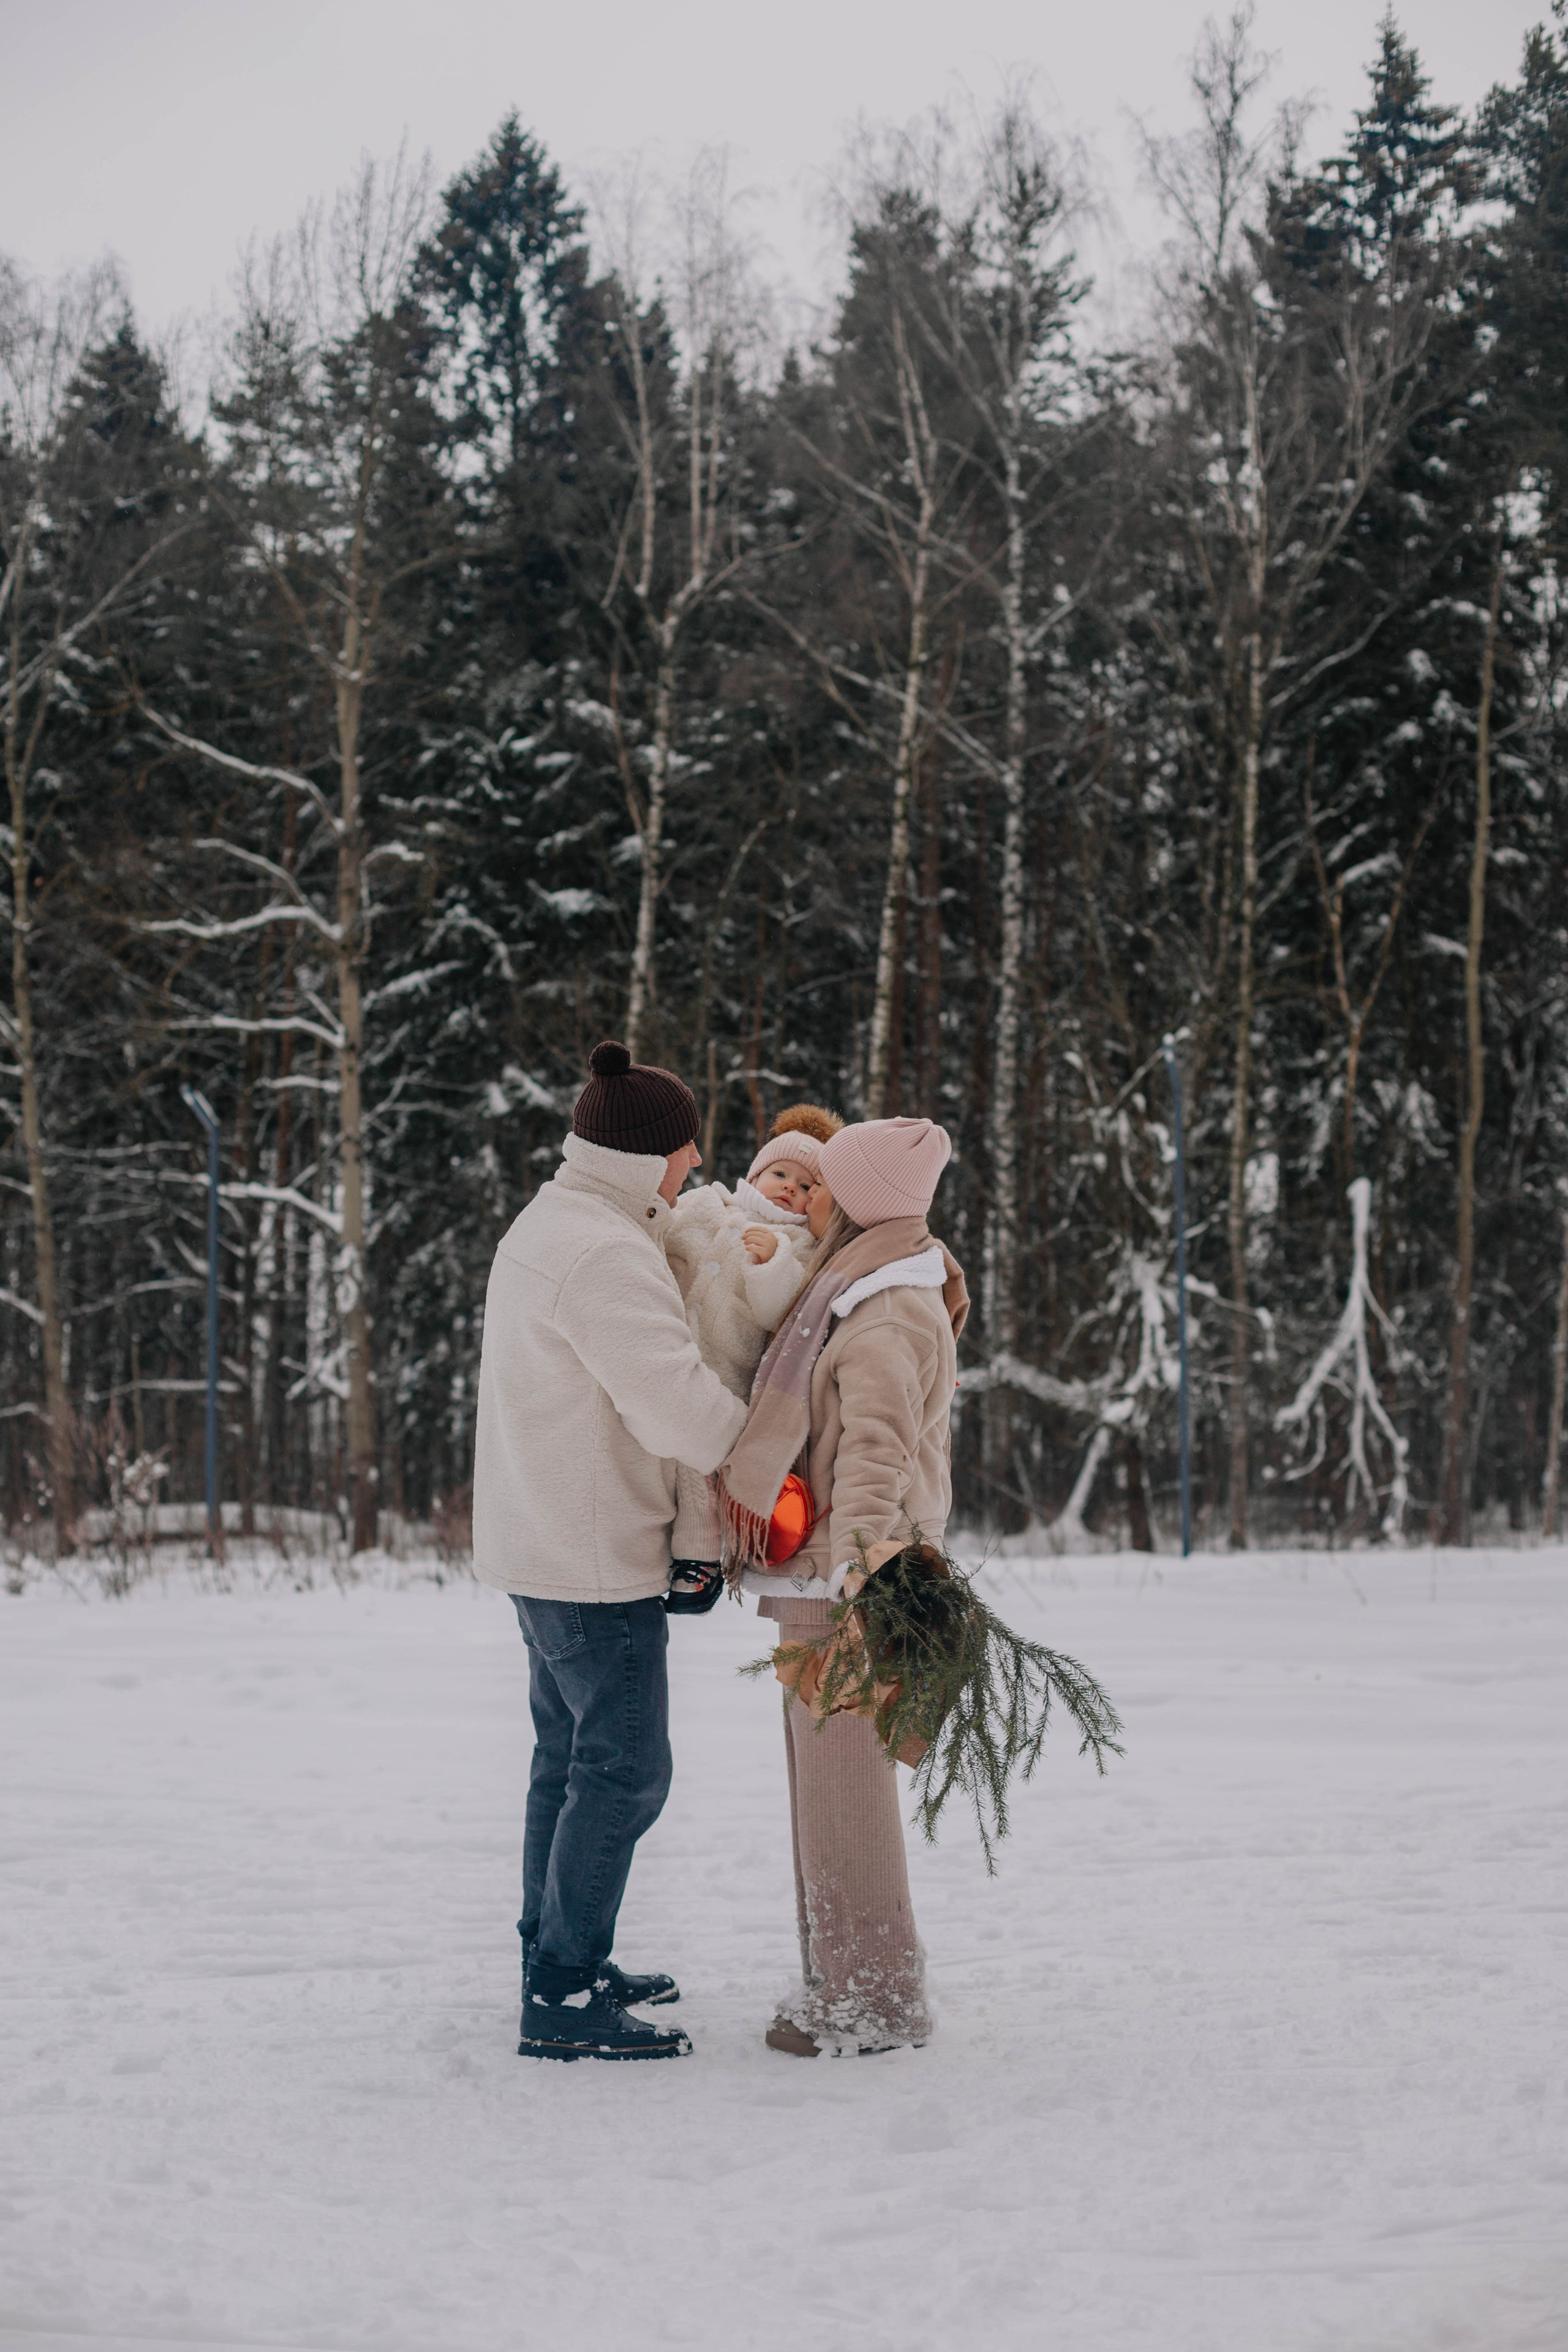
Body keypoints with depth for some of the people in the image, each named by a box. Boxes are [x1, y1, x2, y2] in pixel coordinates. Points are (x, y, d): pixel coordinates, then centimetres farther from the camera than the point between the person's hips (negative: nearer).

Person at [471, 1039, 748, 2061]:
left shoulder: (548, 1227, 13)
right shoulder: (605, 1255, -22)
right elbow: (680, 1409, -26)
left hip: (546, 1547, 11)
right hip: (594, 1557, -11)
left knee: (572, 1756, 18)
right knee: (624, 1770, -6)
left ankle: (559, 1960, 28)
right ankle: (563, 2000, -2)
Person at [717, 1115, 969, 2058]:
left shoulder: (892, 1317, -19)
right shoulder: (857, 1287, 13)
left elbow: (877, 1443, -37)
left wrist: (863, 1559, -49)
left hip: (847, 1585, -10)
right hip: (821, 1572, 10)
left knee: (845, 1785, -3)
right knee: (826, 1779, 17)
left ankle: (879, 2000, 7)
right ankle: (843, 1979, 28)